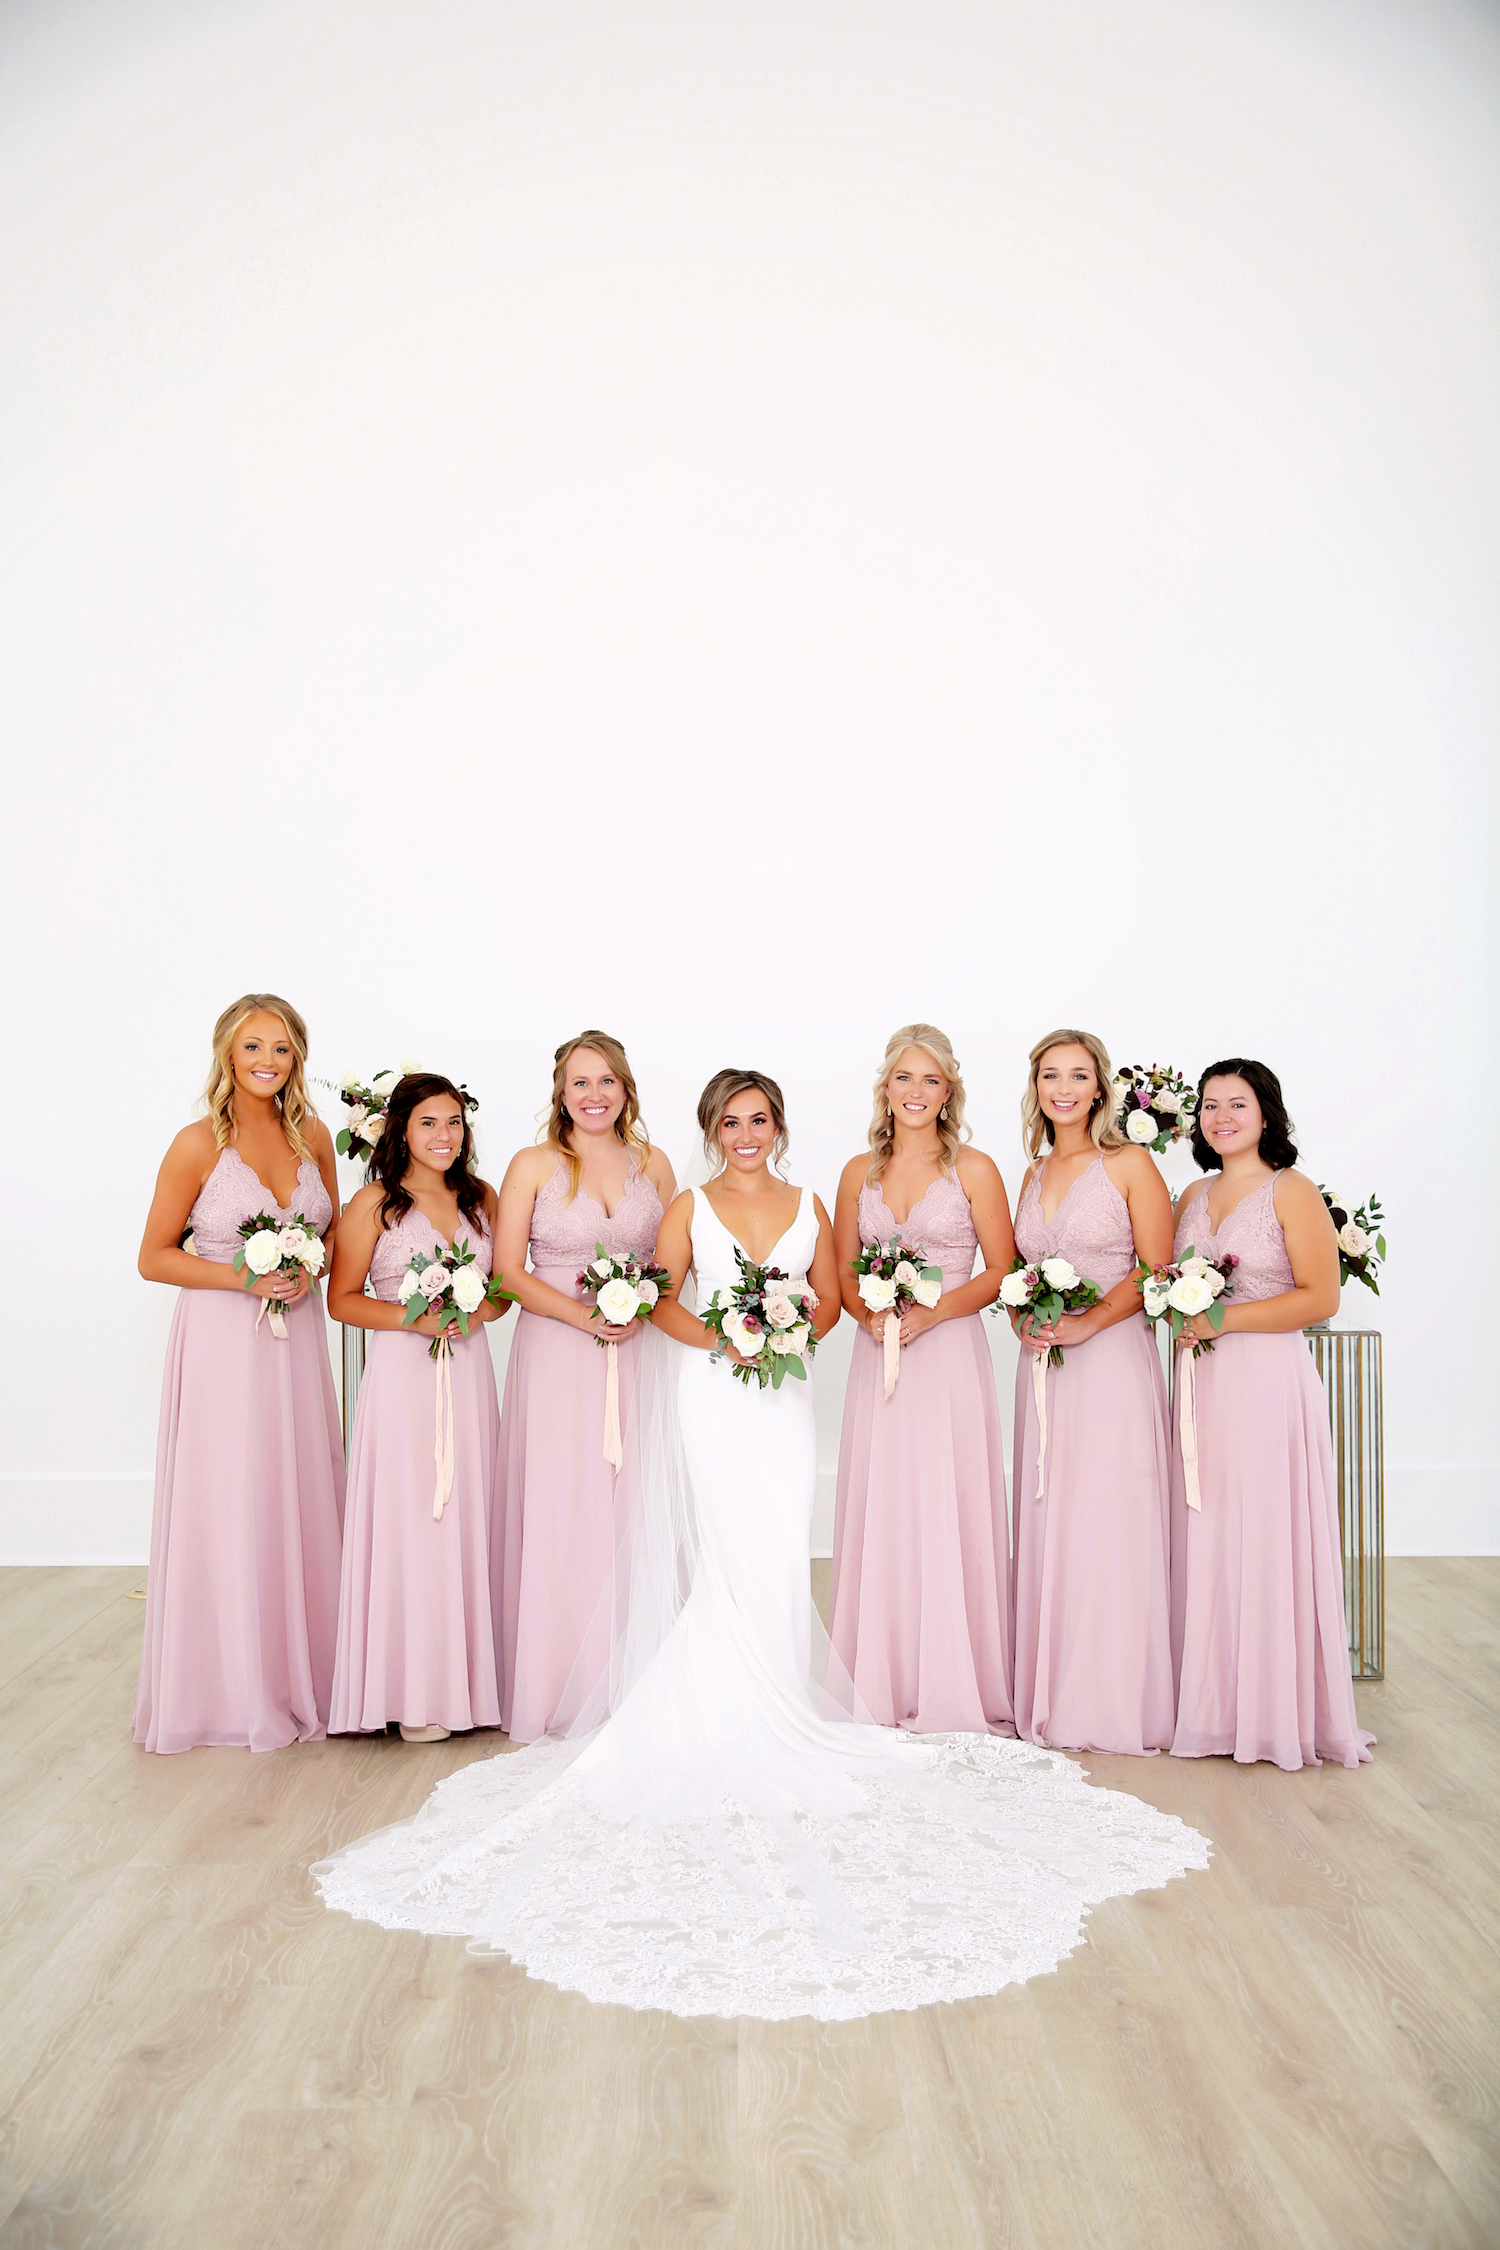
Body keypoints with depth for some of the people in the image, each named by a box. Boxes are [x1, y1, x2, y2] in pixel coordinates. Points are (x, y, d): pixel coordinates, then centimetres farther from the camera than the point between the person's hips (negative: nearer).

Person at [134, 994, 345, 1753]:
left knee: (300, 1503, 8)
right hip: (221, 1341, -4)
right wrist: (241, 1278, -16)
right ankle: (230, 1688, 13)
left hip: (295, 1337, 4)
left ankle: (299, 1675, 22)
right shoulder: (199, 1144, -8)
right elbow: (154, 1256, -5)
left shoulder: (312, 1135, 5)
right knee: (226, 1510, 0)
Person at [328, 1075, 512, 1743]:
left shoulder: (480, 1198, 10)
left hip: (468, 1373, 4)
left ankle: (465, 1677, 16)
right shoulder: (375, 1204, -3)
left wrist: (482, 1309, -5)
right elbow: (342, 1298, -3)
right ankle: (414, 1692, 5)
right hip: (403, 1375, -4)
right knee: (408, 1524, -4)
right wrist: (415, 1318, -15)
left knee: (466, 1521, 6)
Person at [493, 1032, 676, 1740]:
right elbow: (507, 1270, -3)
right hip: (556, 1357, -2)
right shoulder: (533, 1165, 1)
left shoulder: (653, 1163, 9)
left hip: (637, 1354, 3)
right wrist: (580, 1314, -16)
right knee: (558, 1516, -3)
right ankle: (553, 1694, 8)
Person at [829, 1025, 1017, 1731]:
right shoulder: (860, 1172, 11)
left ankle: (952, 1691, 7)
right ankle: (881, 1688, 12)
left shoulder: (974, 1169, 1)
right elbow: (841, 1271, 13)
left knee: (947, 1515, -3)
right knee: (878, 1518, 3)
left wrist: (929, 1313, -13)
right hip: (879, 1357, 3)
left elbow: (1001, 1272, -1)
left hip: (950, 1358, -3)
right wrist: (869, 1316, -7)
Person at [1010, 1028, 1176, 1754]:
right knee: (1045, 1530, 6)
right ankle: (1049, 1700, 15)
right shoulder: (1034, 1175, 15)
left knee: (1109, 1530, -4)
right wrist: (1025, 1324, 0)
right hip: (1043, 1369, 5)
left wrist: (1088, 1322, -17)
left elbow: (1157, 1271, -7)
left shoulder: (1130, 1165, -2)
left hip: (1112, 1362, -5)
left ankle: (1113, 1702, 6)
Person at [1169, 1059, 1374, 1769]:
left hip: (1268, 1382, -6)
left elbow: (1320, 1297, -11)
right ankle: (1212, 1704, 15)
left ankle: (1278, 1710, 8)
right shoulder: (1194, 1197, 14)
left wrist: (1222, 1320, -14)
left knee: (1265, 1542, -3)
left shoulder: (1294, 1193, -4)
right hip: (1202, 1384, 6)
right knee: (1204, 1543, 6)